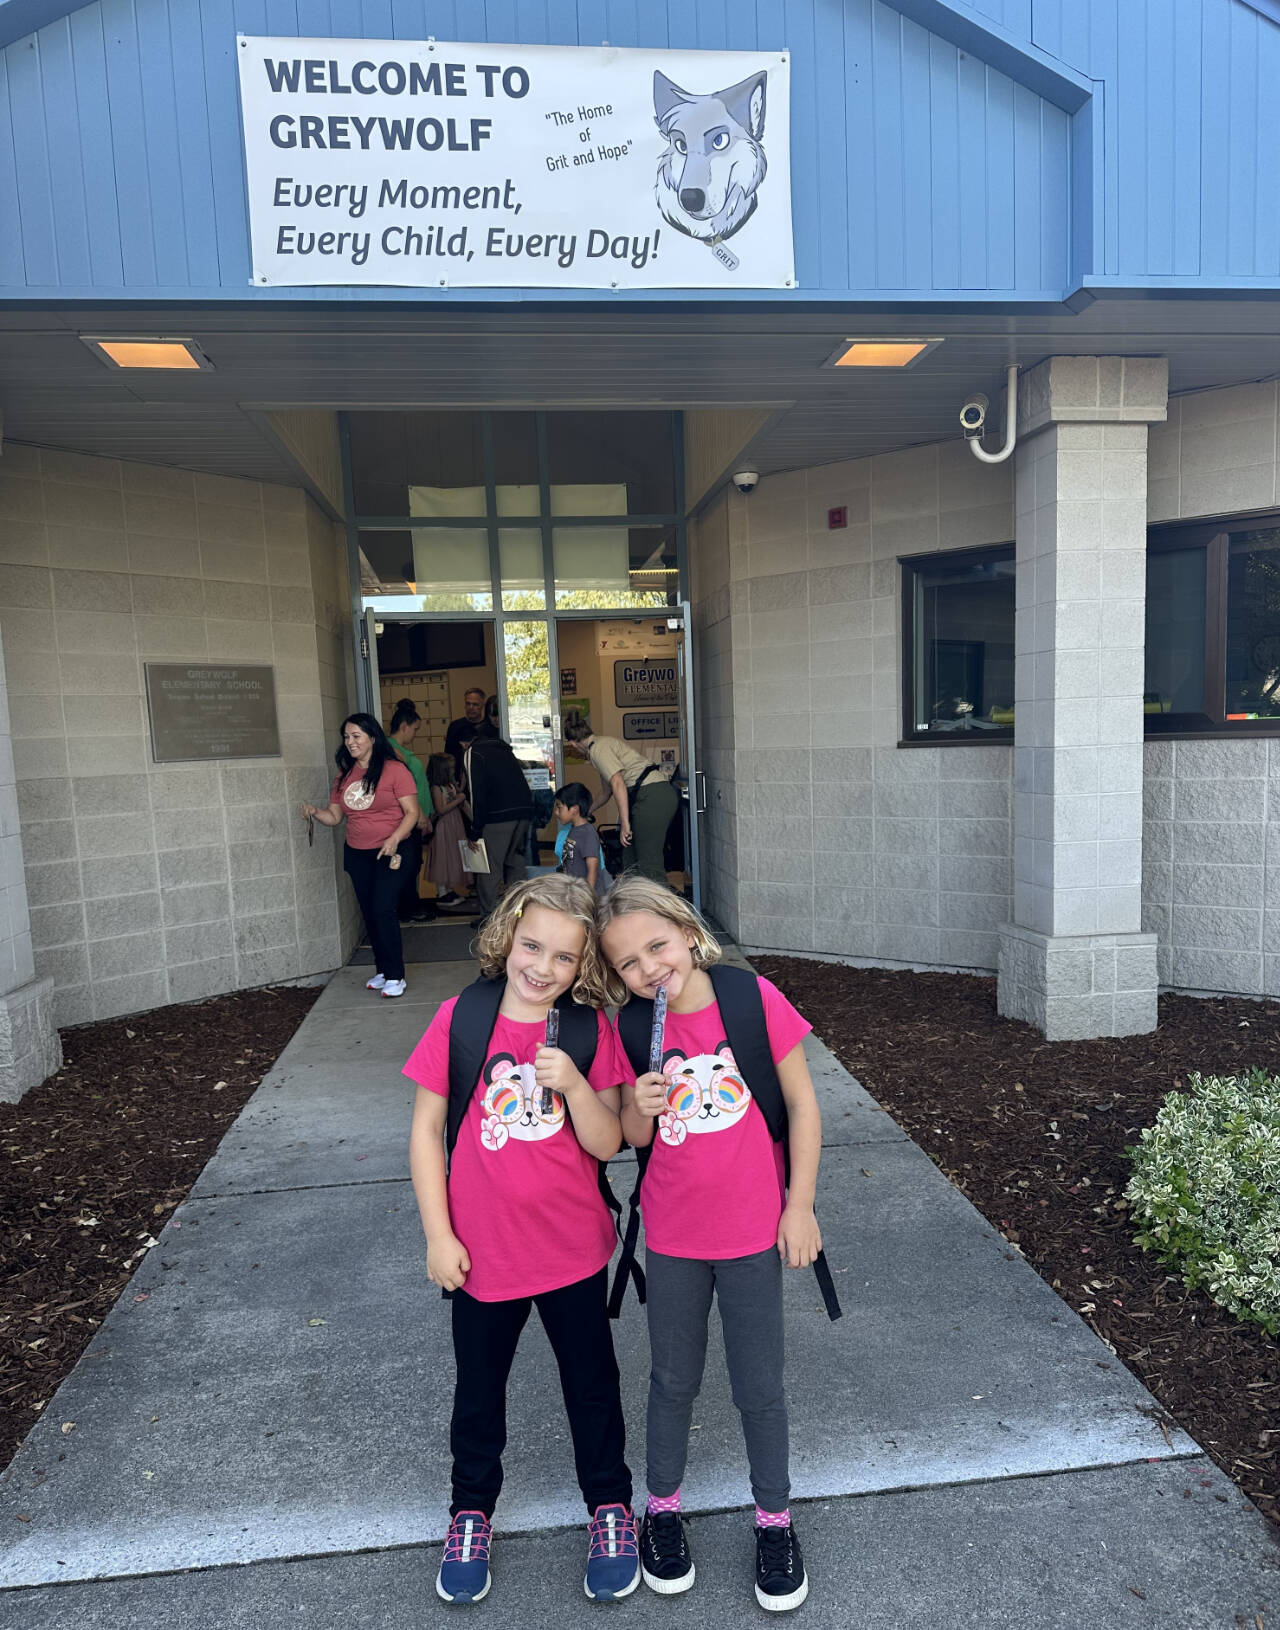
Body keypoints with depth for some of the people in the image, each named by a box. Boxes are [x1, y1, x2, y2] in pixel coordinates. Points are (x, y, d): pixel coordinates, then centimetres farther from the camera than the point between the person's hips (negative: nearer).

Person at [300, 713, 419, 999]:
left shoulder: (394, 770, -10)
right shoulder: (344, 775, 7)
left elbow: (412, 812, -12)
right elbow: (335, 816, 8)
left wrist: (394, 839, -25)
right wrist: (315, 812, -12)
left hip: (387, 853, -6)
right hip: (356, 854, 6)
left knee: (384, 911, -12)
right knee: (370, 913, 11)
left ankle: (395, 976, -2)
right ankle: (382, 970, 23)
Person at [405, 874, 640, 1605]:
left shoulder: (591, 1030, -11)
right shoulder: (461, 1019, -14)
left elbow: (607, 1144, -11)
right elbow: (426, 1130, -7)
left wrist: (574, 1083, -28)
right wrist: (439, 1235, -8)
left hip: (573, 1250, 0)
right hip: (482, 1251, 0)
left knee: (592, 1383, 20)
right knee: (479, 1388, 22)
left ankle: (611, 1506, 44)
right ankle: (472, 1510, 48)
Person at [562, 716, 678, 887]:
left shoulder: (598, 749, -5)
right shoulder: (606, 743, 25)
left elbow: (618, 784, -18)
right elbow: (606, 791, 37)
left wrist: (625, 823, -19)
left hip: (652, 796, -10)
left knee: (649, 863, -12)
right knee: (631, 860, 12)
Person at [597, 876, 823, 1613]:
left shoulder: (755, 999, -17)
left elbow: (803, 1103, -9)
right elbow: (635, 1138, 2)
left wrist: (799, 1206, -8)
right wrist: (641, 1107, -21)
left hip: (753, 1231, -2)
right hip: (672, 1235, 2)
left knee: (760, 1384, 15)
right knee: (674, 1377, 21)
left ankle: (774, 1516, 39)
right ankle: (663, 1505, 44)